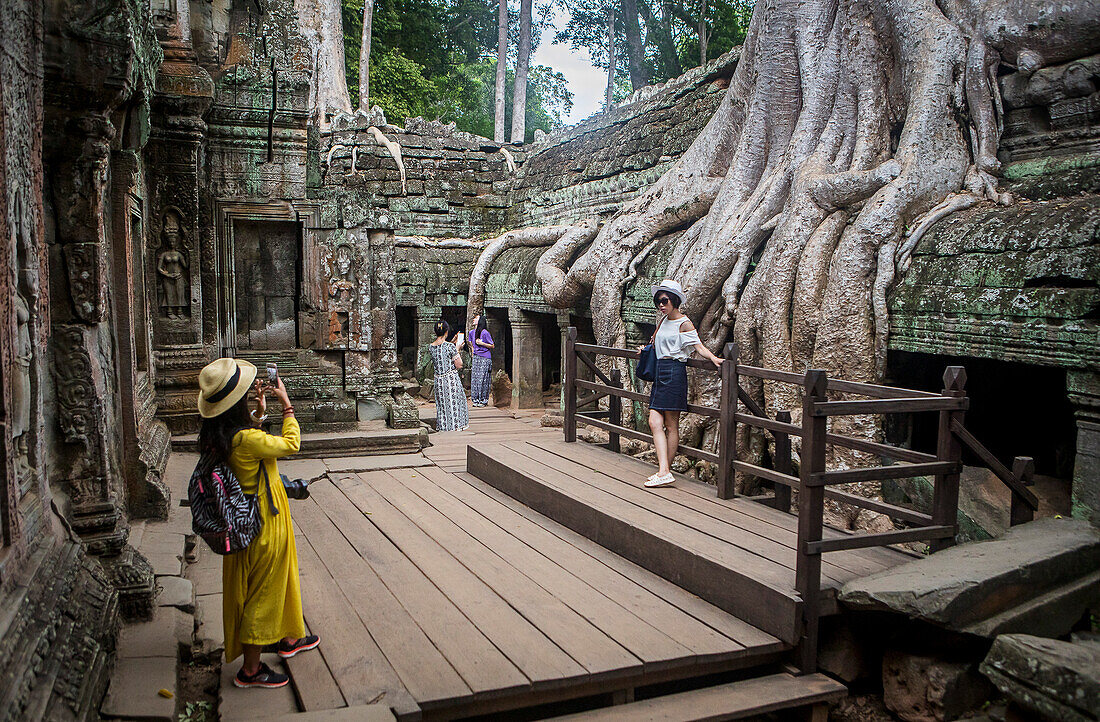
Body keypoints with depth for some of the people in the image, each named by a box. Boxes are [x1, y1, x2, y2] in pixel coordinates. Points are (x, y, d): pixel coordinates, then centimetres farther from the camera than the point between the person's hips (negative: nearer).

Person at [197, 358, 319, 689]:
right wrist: (286, 403, -7)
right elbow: (291, 444, -14)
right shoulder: (247, 439, -31)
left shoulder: (216, 436, -5)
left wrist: (259, 409, 11)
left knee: (276, 580, 26)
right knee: (264, 590, 7)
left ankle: (288, 638, 46)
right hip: (264, 524, -9)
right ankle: (250, 670, 21)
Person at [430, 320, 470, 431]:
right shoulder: (450, 346, -16)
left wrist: (453, 343, 21)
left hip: (439, 379, 5)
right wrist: (457, 350, -1)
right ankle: (456, 424, 16)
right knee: (454, 402, 9)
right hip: (452, 379, -5)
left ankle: (443, 425, 23)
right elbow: (459, 365, -11)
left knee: (442, 403, 17)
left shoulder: (430, 346, 1)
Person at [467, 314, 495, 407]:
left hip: (485, 358, -6)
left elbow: (492, 346, -6)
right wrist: (473, 355, 15)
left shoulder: (485, 333, -12)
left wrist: (482, 343, -17)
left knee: (482, 379, -5)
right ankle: (476, 400, 12)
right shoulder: (471, 333, 8)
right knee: (474, 377, 4)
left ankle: (483, 400, 2)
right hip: (476, 357, 6)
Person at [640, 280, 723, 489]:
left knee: (671, 425, -2)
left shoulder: (684, 323, -6)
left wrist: (713, 357, -30)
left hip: (674, 373, -8)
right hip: (660, 374, 8)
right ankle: (663, 472, -2)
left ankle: (666, 471, 1)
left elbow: (698, 345, -15)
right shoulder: (664, 321, 18)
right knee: (655, 423, -2)